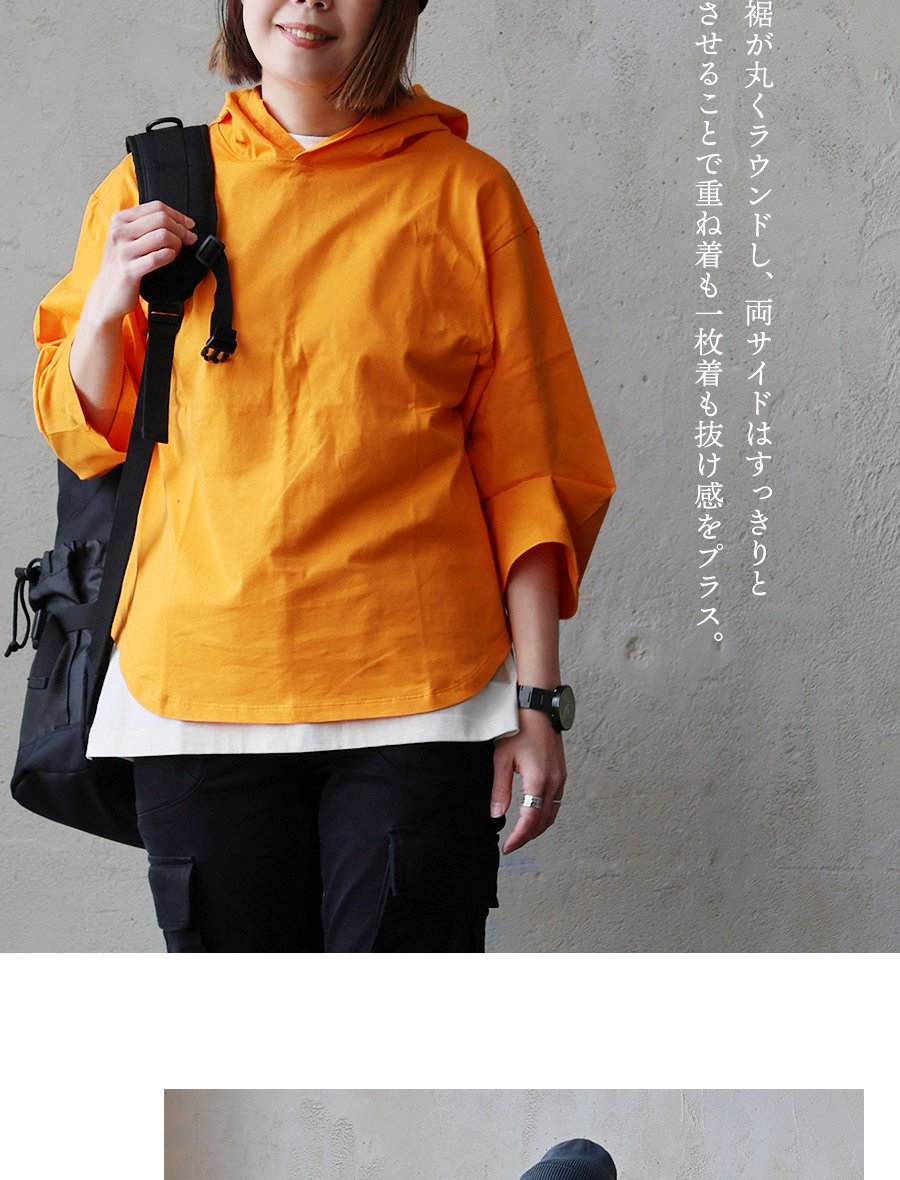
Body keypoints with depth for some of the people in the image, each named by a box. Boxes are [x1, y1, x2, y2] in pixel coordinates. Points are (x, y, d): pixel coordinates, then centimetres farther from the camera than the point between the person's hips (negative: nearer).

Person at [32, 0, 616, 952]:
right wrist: (107, 304, -3)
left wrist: (537, 697, -2)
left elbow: (525, 464, 4)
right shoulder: (150, 191, 10)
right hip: (200, 684, 2)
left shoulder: (467, 193, 4)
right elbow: (86, 441, 17)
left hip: (417, 689, -2)